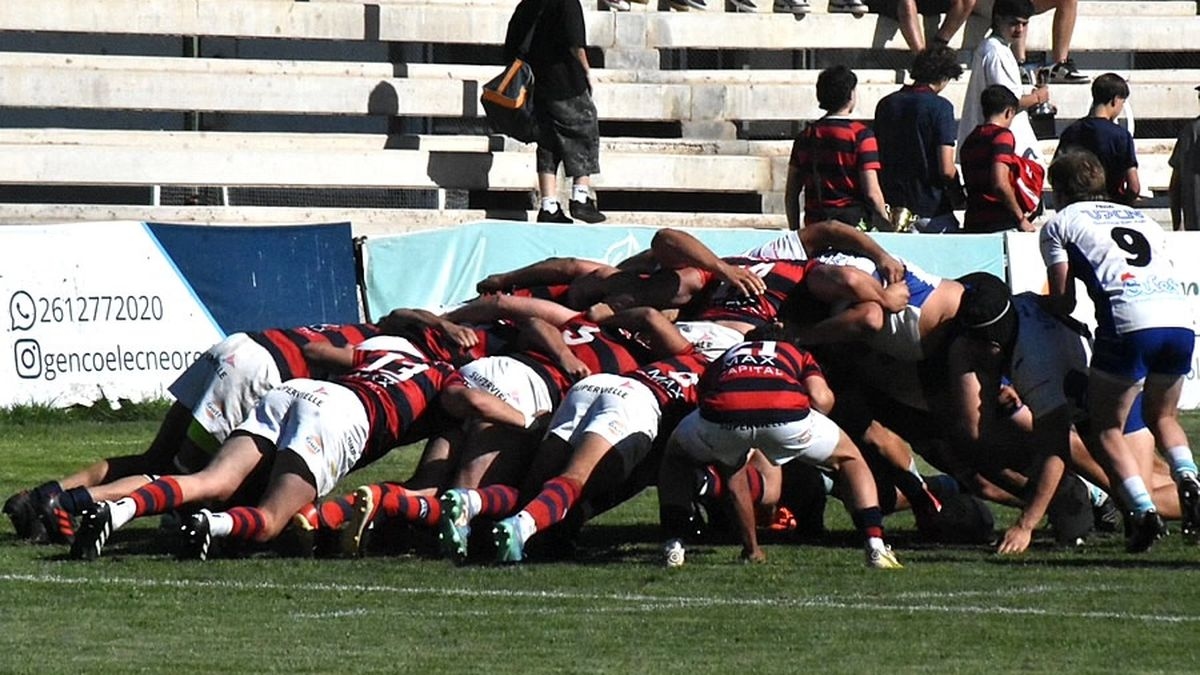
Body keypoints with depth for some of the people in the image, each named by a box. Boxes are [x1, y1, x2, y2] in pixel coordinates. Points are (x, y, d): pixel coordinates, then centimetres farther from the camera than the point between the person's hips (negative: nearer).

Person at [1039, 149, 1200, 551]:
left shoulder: (1060, 224, 18)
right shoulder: (1142, 220, 33)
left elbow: (1062, 303, 13)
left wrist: (1049, 305, 37)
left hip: (1130, 322, -5)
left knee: (1107, 429, 10)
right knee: (1162, 417, 27)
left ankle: (1144, 511, -11)